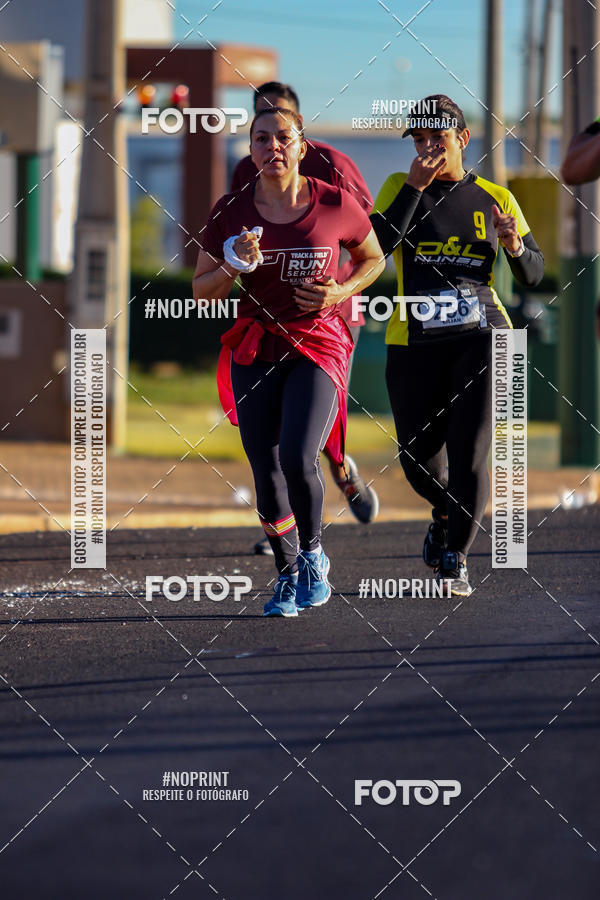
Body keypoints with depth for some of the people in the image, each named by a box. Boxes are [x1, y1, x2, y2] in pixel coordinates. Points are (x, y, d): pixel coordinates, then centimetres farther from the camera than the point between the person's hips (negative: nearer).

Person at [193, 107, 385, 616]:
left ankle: (313, 552, 8)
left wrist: (341, 292, -7)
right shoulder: (231, 212, -1)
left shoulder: (336, 206, -5)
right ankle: (288, 575, 21)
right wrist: (235, 265, -15)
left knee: (297, 460, -19)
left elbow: (374, 258, 12)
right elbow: (201, 290, 5)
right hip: (255, 349, 2)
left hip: (318, 346, -2)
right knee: (266, 473, 0)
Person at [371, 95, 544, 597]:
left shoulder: (495, 200, 8)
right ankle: (446, 513, 39)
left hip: (480, 335, -1)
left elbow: (533, 275, 9)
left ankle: (456, 559, -3)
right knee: (419, 457, 6)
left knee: (469, 451, -14)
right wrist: (414, 187, -15)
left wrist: (515, 245, -13)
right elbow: (375, 248, -10)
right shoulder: (400, 188, 7)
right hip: (414, 342, 1)